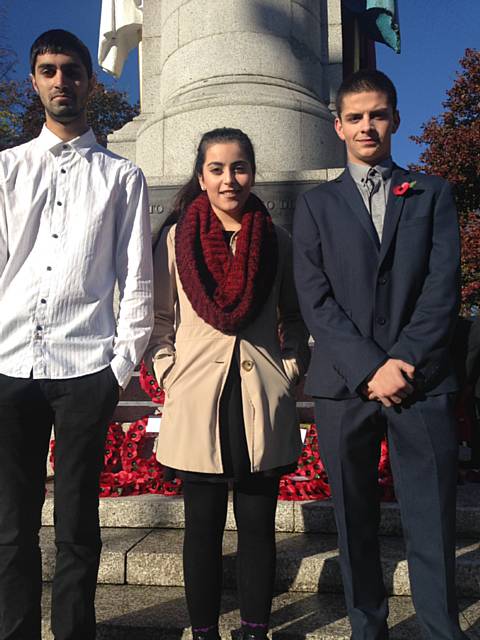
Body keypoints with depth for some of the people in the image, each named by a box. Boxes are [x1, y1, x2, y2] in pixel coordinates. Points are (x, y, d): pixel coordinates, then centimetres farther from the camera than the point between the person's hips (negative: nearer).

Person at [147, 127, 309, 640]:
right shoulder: (176, 239, 3)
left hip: (263, 403, 1)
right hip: (198, 401, -1)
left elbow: (294, 320, 12)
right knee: (204, 527, 9)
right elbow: (160, 322, 6)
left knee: (258, 526, 9)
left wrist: (289, 374, 1)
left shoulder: (277, 242, 6)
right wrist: (171, 379, -4)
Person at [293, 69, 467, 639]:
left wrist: (404, 361, -10)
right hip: (344, 383, 1)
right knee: (356, 523, 9)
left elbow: (443, 286, 3)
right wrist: (369, 368, -10)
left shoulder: (432, 194, 13)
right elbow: (314, 300, 1)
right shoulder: (315, 205, 12)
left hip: (422, 381, 0)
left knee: (433, 523, 0)